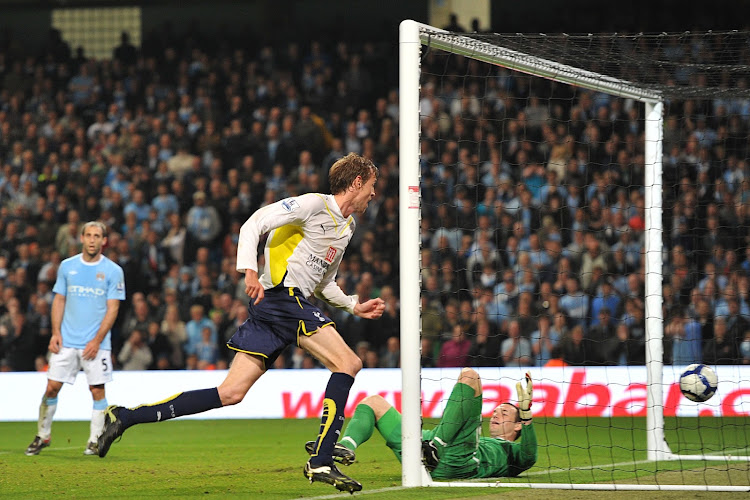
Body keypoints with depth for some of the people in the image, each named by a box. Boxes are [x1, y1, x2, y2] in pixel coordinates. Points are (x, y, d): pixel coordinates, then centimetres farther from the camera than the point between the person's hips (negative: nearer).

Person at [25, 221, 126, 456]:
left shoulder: (113, 271, -1)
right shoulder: (67, 266, 8)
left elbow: (112, 309, -3)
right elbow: (59, 300, 11)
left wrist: (97, 340, -11)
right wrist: (56, 333, 0)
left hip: (96, 344, -2)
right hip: (66, 340, 2)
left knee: (97, 390, -4)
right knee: (52, 387, -1)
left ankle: (95, 441, 4)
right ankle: (43, 435, 12)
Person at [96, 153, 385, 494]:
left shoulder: (347, 226, 24)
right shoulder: (315, 204, -5)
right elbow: (254, 225, -12)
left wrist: (355, 307, 24)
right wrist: (249, 271, -24)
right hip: (283, 296, -9)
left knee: (230, 394, 0)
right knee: (347, 362, -16)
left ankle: (125, 417, 0)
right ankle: (321, 462, -22)